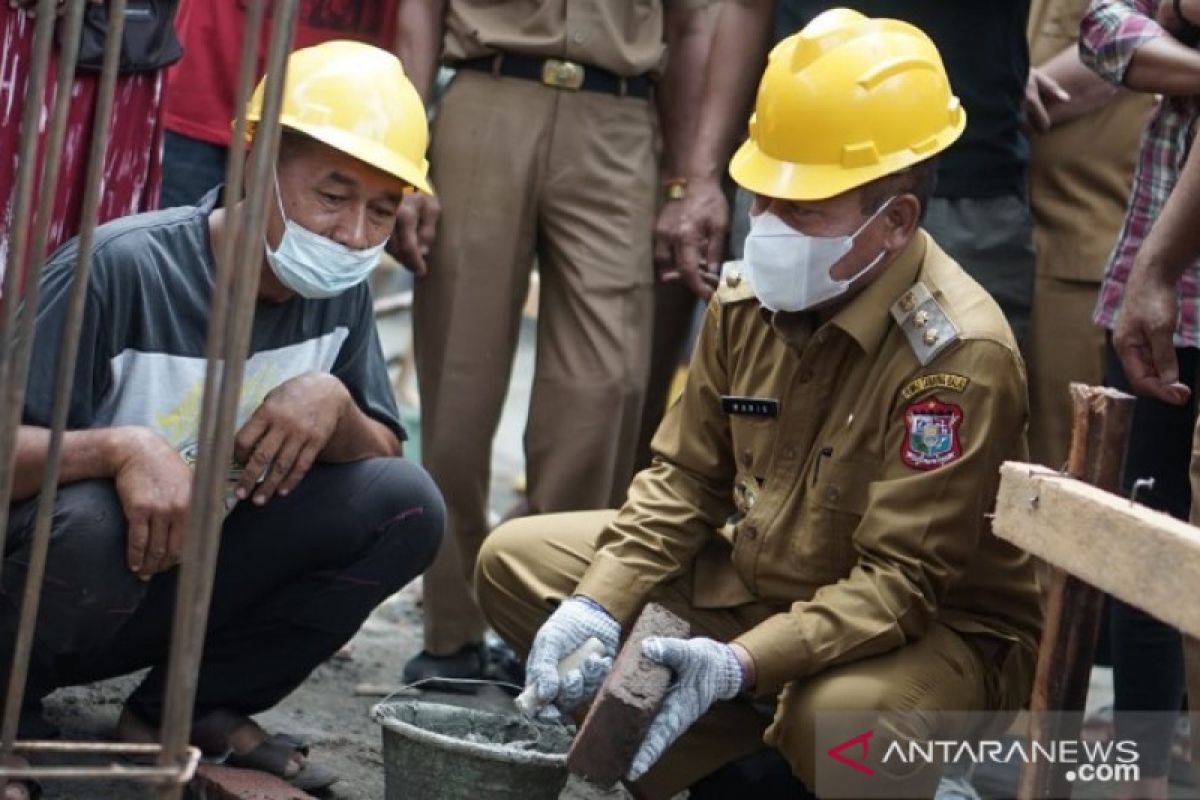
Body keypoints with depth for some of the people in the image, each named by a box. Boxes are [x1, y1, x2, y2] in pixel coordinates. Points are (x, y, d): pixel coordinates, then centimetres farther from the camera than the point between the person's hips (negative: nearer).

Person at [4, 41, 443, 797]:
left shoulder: (339, 293, -3)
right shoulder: (123, 269, -23)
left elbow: (386, 457, 2)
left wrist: (334, 406, -20)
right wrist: (122, 447, -43)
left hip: (191, 588, 6)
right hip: (63, 569, -5)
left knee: (406, 506, -14)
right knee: (87, 524, -40)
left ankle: (188, 708, 0)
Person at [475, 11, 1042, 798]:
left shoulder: (961, 355, -25)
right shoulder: (750, 296, -4)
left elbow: (897, 583, -27)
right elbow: (684, 477, 4)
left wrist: (741, 664, -39)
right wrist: (598, 608, -12)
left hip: (932, 634, -7)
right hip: (756, 581, 7)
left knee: (842, 715, -43)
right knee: (516, 558, 0)